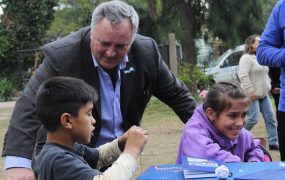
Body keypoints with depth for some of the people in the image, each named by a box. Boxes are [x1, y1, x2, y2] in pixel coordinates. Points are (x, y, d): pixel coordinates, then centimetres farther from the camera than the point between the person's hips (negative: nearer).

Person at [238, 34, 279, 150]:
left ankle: (273, 143, 6)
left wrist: (269, 87, 15)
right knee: (253, 118, -13)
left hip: (264, 95, 9)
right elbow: (243, 76, -21)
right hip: (252, 95, -9)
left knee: (270, 118, 3)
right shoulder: (246, 58, -12)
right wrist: (251, 91, -23)